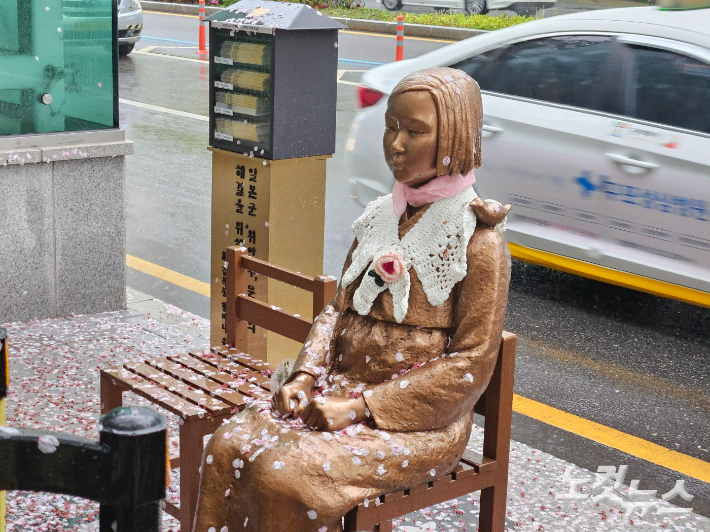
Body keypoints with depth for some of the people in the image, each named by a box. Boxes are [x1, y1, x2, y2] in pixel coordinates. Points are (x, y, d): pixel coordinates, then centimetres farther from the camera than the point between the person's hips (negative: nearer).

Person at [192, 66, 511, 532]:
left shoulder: (479, 241, -12)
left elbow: (471, 365, -14)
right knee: (228, 449, -14)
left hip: (418, 419, -6)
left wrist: (362, 407, -17)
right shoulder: (378, 220, 10)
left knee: (285, 476, -26)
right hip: (343, 389, 6)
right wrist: (305, 376, -5)